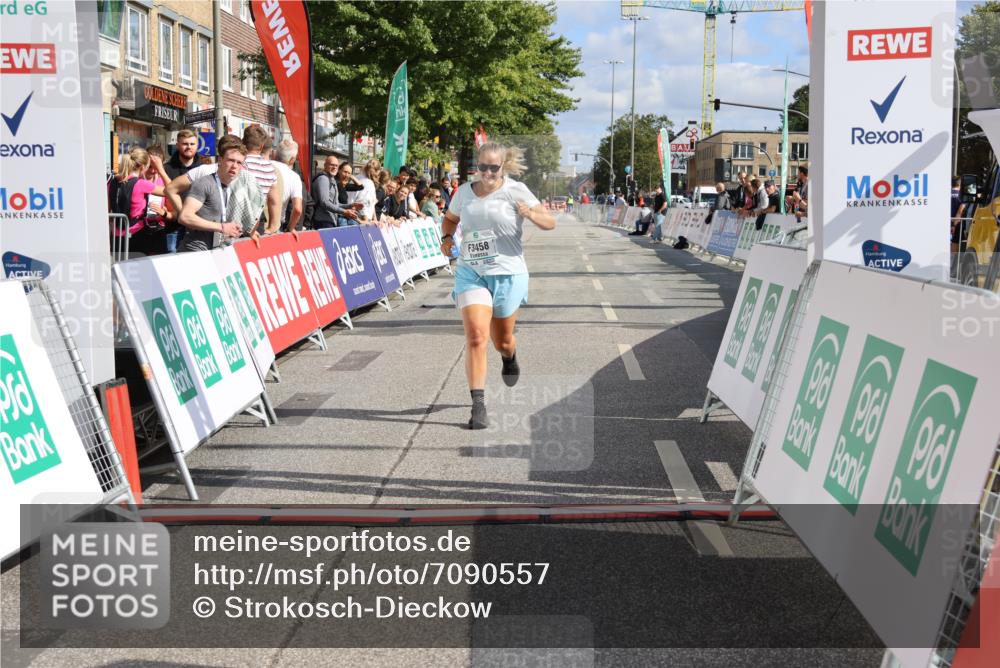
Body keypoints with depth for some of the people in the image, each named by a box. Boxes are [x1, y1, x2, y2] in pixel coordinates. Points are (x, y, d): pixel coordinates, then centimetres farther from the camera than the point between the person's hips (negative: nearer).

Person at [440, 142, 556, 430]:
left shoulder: (515, 190, -4)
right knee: (476, 336, -16)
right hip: (470, 272, 2)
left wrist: (531, 214, -27)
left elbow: (550, 222, -6)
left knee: (502, 340, 13)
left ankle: (510, 357, 52)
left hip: (507, 273, -1)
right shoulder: (464, 192, 7)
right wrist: (446, 237, 5)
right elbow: (450, 218, 27)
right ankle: (478, 405, -16)